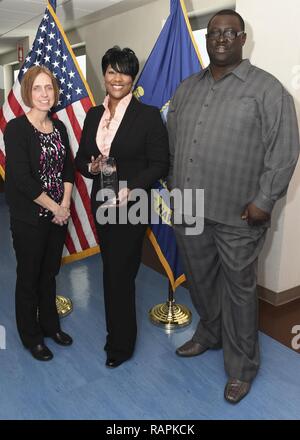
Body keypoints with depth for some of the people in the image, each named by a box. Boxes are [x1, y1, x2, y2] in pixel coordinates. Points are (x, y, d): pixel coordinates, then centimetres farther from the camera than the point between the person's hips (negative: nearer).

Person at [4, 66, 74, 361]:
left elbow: (68, 168, 8)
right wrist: (54, 207, -13)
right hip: (29, 219, -5)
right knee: (29, 276, 10)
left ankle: (50, 325, 38)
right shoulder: (16, 128, -13)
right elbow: (22, 179, -19)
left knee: (50, 273, 18)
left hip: (58, 214, 6)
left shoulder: (58, 127, 6)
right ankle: (31, 336, 29)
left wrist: (65, 204, -5)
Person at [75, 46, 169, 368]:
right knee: (113, 269, 16)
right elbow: (80, 157, 13)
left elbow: (160, 164, -10)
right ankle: (118, 333, 36)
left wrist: (130, 190, -22)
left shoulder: (148, 115, -8)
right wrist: (92, 167, -10)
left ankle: (120, 345, 22)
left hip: (131, 206, -5)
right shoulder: (94, 115, 8)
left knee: (119, 273, 0)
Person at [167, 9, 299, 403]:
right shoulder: (187, 88, 13)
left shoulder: (267, 88, -5)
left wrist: (264, 200, -14)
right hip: (189, 209, 6)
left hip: (236, 214, -5)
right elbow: (172, 140, 17)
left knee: (238, 289, 6)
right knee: (199, 280, 19)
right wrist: (173, 184, 12)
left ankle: (241, 367, 24)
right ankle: (209, 334, 44)